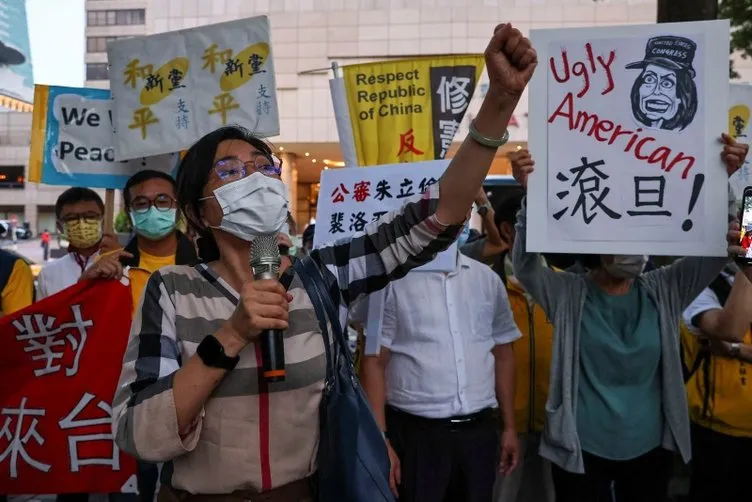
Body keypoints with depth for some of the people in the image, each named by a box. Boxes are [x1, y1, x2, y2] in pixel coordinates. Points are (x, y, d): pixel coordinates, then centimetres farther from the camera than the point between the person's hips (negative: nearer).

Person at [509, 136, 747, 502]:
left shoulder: (664, 290, 0)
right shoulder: (568, 294, -8)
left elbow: (714, 252, -6)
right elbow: (526, 263, -22)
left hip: (650, 447, 3)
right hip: (582, 448, -3)